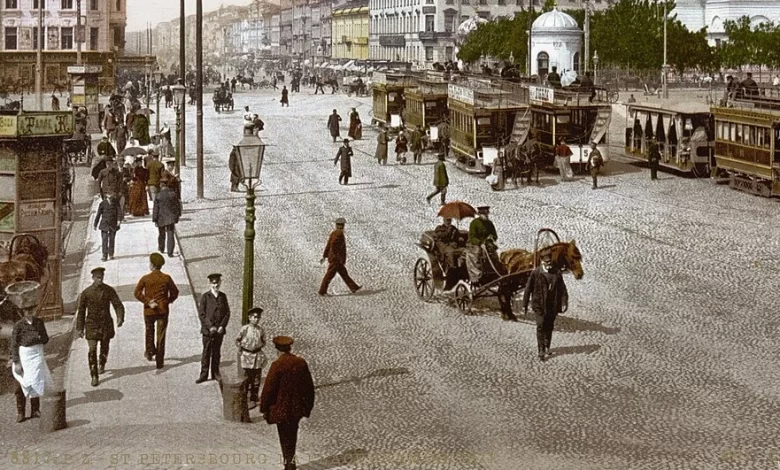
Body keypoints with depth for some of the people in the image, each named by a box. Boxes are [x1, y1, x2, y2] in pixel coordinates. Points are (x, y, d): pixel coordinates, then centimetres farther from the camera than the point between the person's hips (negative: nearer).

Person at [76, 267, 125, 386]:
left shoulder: (109, 290, -4)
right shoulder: (86, 293, -6)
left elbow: (118, 305, -6)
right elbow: (81, 311, 2)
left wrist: (120, 318, -24)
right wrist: (80, 328, 2)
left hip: (106, 324, 2)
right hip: (92, 324, -2)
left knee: (105, 348, 17)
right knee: (92, 350, -11)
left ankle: (101, 364, 48)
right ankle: (94, 376, -6)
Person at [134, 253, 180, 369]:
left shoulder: (145, 278, -10)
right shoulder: (166, 278, -6)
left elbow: (137, 293, -15)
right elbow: (175, 293, 1)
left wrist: (148, 302, -12)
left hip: (149, 311, -1)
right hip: (163, 310, 1)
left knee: (149, 331, 26)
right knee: (161, 335, 7)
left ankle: (150, 352, 22)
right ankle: (159, 361, 9)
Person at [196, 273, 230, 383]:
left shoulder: (223, 296, 7)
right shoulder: (205, 296, -3)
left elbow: (227, 312, 7)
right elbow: (201, 314, -6)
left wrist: (222, 326, -6)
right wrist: (210, 326, -13)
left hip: (220, 330, 3)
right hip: (207, 330, -3)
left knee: (217, 352, 9)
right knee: (206, 352, 0)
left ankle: (215, 373, 18)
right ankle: (204, 374, 5)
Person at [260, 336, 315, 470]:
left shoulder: (277, 365, -19)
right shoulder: (301, 363, -3)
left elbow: (268, 388, -15)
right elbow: (309, 386, 5)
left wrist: (264, 408, -3)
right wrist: (308, 406, 16)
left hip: (281, 409, -5)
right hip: (297, 407, 5)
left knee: (285, 438, 7)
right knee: (292, 434, 21)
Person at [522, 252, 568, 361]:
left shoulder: (557, 273, 4)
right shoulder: (535, 273, -5)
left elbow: (562, 289, 4)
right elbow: (528, 289, -2)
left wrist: (564, 303, -5)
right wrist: (525, 305, -1)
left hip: (552, 306, 3)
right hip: (539, 305, -3)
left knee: (549, 327, 12)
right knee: (541, 327, -8)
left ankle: (547, 347, 28)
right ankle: (541, 351, -8)